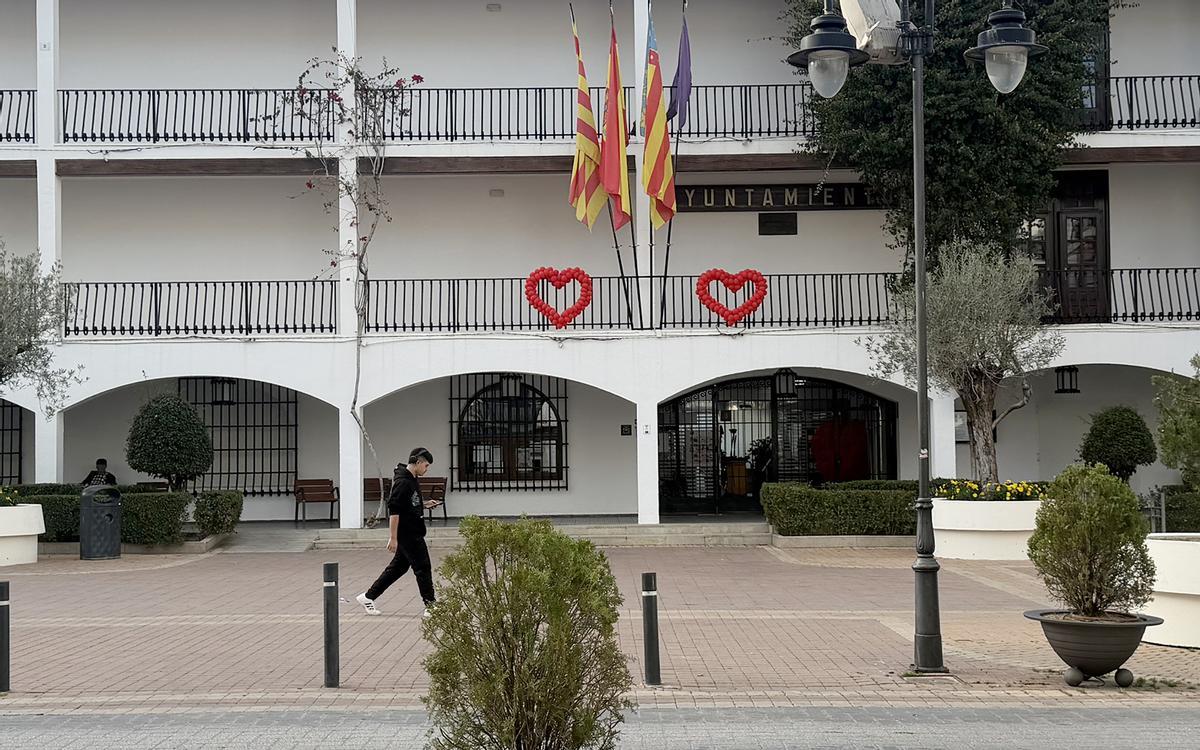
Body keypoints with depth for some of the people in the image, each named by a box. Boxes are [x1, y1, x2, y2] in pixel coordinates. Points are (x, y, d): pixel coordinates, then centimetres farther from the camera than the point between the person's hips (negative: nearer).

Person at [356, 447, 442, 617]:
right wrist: (393, 538, -24)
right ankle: (430, 606, 4)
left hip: (412, 534, 10)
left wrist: (425, 504, 11)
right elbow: (394, 510, -23)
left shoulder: (411, 480, 12)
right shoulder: (403, 482, -19)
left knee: (398, 567, 15)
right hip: (407, 534, -10)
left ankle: (368, 597, 22)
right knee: (423, 567, -4)